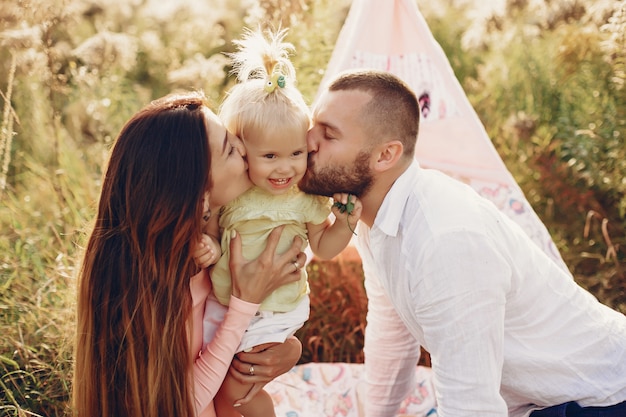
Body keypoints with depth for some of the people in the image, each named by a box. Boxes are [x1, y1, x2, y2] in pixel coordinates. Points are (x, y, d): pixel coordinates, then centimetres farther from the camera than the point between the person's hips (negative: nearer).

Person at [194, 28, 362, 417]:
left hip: (274, 310, -2)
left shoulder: (308, 199, -17)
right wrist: (208, 247, -26)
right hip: (223, 300, 3)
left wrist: (345, 223, -22)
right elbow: (212, 232, -3)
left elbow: (322, 248, -4)